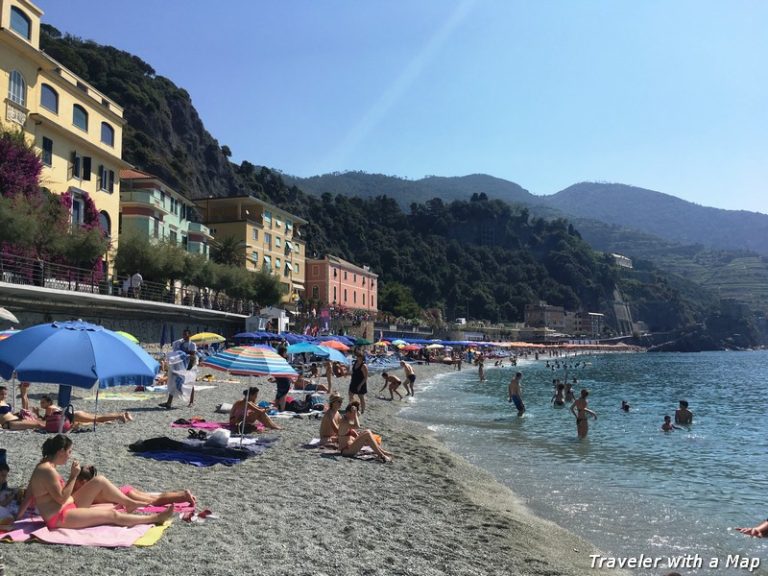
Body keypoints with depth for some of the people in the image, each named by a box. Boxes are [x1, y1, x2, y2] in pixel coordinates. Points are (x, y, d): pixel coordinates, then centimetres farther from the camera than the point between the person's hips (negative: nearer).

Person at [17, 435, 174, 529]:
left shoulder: (45, 465, 7)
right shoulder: (48, 470, -23)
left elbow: (29, 493, 11)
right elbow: (62, 498, -23)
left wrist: (19, 515, 15)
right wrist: (73, 476, -21)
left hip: (69, 507, 10)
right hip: (60, 518, -10)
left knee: (100, 481, 2)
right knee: (112, 515, -9)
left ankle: (130, 503, 12)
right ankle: (155, 518, -4)